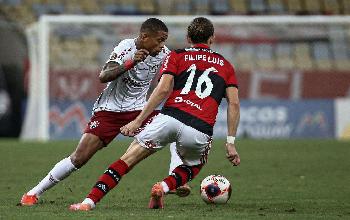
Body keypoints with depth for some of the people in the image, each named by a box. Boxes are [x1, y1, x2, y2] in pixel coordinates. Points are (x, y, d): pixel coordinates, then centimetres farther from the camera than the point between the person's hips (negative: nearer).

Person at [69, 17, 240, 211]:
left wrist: (138, 121, 0)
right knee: (193, 167, 30)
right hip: (200, 131, 1)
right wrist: (231, 143, 13)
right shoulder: (225, 65, 23)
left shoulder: (176, 56, 16)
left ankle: (90, 201, -6)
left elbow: (163, 89, 0)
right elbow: (234, 103, 12)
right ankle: (164, 187, 0)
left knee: (128, 159, 8)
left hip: (170, 117, -1)